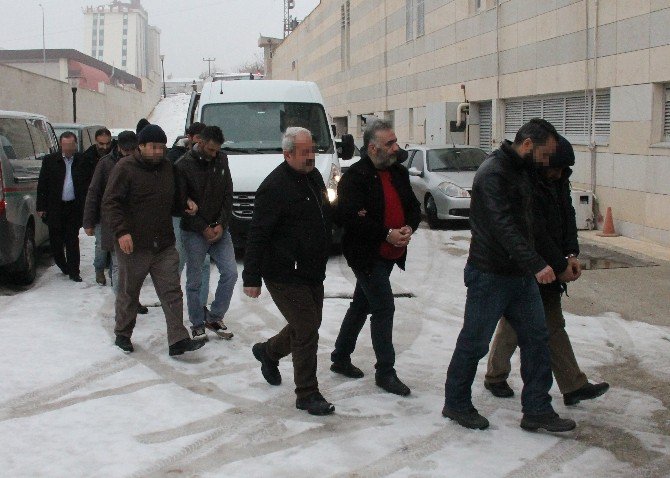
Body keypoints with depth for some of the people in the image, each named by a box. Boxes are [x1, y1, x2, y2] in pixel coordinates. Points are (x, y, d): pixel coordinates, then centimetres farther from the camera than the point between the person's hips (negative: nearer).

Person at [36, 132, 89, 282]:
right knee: (56, 240, 7)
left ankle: (73, 272, 9)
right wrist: (41, 207, -1)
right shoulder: (50, 160, 1)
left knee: (72, 241, 2)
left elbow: (87, 185, 2)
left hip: (74, 207, -1)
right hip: (55, 207, 1)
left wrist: (85, 206, -3)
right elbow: (42, 185, 3)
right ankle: (63, 266, 29)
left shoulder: (82, 161, 0)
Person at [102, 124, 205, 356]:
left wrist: (185, 204, 4)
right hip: (133, 245, -5)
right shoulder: (125, 168, -8)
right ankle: (122, 334, 27)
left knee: (172, 292, -2)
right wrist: (121, 231, -23)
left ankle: (178, 339, -1)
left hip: (165, 245, 5)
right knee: (128, 293, 9)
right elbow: (110, 203, -12)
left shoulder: (167, 167, 12)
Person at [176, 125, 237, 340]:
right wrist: (203, 228, -12)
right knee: (195, 281, 2)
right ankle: (197, 325, 16)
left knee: (230, 273, -2)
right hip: (194, 233, -4)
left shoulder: (221, 160, 4)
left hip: (219, 229, 4)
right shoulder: (184, 165, -11)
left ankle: (214, 317, 13)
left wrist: (222, 224, -5)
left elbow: (228, 195, 6)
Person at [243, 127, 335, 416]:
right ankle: (307, 395, 5)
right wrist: (252, 277, -20)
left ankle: (268, 352, 44)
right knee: (307, 331, -7)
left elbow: (326, 216, 25)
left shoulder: (313, 176, 9)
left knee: (308, 325, 19)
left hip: (313, 273, 9)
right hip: (285, 276, -9)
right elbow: (257, 235, -20)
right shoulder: (275, 186, -19)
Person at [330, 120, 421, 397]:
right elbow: (351, 218, -23)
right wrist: (387, 234, -24)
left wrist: (409, 228, -8)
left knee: (361, 306, 18)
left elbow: (413, 206, 14)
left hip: (389, 254, 8)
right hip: (366, 255, -8)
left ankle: (340, 358, 32)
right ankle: (385, 372, 3)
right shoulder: (354, 177, -16)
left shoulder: (399, 172, 8)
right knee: (384, 308, -8)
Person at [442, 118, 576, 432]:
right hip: (490, 276, -9)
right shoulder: (493, 173, -19)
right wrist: (536, 264, -35)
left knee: (536, 338, 8)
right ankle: (456, 404, 20)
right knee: (474, 343, 4)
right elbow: (504, 227, -29)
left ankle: (537, 411, 14)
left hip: (520, 274, 9)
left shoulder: (522, 171, 12)